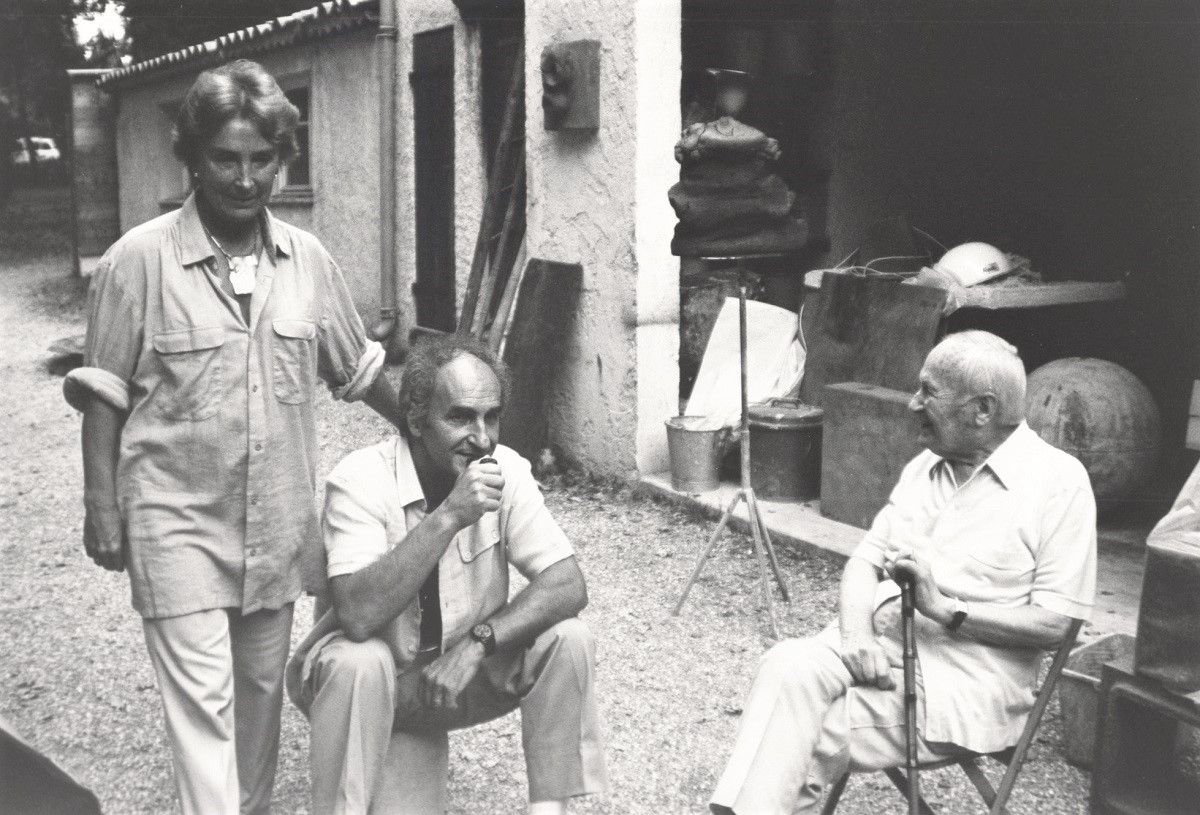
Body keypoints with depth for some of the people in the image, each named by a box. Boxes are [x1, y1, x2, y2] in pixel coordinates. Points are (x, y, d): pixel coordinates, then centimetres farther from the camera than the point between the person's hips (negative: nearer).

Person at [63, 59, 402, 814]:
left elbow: (359, 369, 12)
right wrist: (102, 508, -6)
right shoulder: (139, 259, -10)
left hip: (278, 519, 4)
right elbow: (104, 395, -5)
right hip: (177, 519, -4)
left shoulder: (308, 259, 2)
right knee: (203, 696, -5)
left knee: (261, 688, 16)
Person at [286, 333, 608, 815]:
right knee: (358, 662, -35)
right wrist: (449, 515, -38)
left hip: (463, 672, 4)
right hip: (375, 683, -3)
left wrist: (478, 642, -29)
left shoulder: (506, 471, -12)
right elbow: (358, 615, -34)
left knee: (566, 639, -19)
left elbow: (568, 586, -16)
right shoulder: (361, 479, -22)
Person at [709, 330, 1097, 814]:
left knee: (812, 741, -24)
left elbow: (1057, 623, -10)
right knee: (786, 666, -26)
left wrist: (946, 609, -18)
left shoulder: (1059, 480, -5)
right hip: (879, 646, 5)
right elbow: (865, 560, 10)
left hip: (967, 678, -5)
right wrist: (856, 633, -11)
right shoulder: (924, 468, 16)